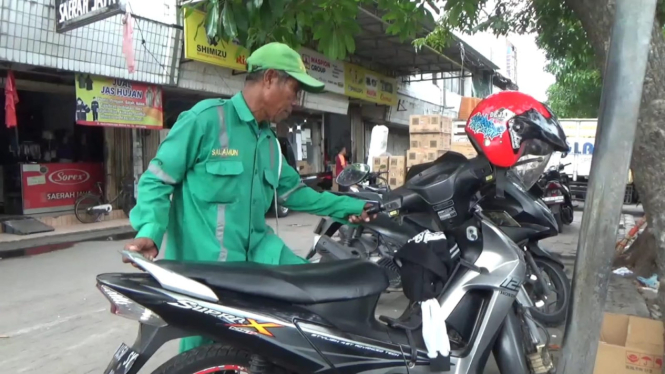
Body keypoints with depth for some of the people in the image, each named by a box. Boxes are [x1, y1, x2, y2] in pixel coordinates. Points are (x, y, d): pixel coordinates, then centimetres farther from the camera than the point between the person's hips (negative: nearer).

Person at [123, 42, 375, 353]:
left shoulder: (269, 140, 15)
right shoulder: (206, 117, -10)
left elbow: (293, 191, 21)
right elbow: (157, 178, -8)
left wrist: (347, 206, 18)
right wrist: (149, 231, -23)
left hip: (257, 251, 7)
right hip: (204, 262, -6)